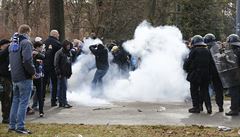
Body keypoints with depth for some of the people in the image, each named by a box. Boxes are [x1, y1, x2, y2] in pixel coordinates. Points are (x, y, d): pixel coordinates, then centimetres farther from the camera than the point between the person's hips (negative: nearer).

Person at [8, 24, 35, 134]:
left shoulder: (12, 44, 15)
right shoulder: (26, 43, -12)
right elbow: (27, 60, -22)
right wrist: (32, 72, -11)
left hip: (14, 77, 8)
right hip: (25, 78, -8)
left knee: (16, 101, 16)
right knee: (23, 102, -3)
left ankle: (12, 125, 20)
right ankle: (20, 127, -1)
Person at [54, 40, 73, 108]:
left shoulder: (69, 53, 14)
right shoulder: (59, 53, -10)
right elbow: (56, 64, -13)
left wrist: (70, 72, 15)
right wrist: (58, 73, -16)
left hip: (66, 73, 7)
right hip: (61, 73, -7)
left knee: (61, 88, 12)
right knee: (64, 87, -9)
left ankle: (61, 102, 14)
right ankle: (64, 102, -5)